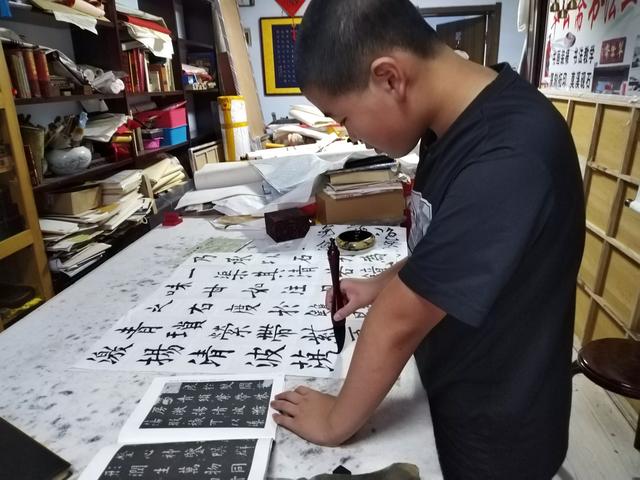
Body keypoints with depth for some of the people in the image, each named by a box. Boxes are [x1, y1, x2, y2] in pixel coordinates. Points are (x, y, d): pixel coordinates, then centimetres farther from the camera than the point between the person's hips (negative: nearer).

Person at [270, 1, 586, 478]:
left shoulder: (506, 160, -35)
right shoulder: (456, 117, -6)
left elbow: (400, 320, -28)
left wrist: (336, 422, -15)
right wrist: (385, 284, -2)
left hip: (494, 430, -7)